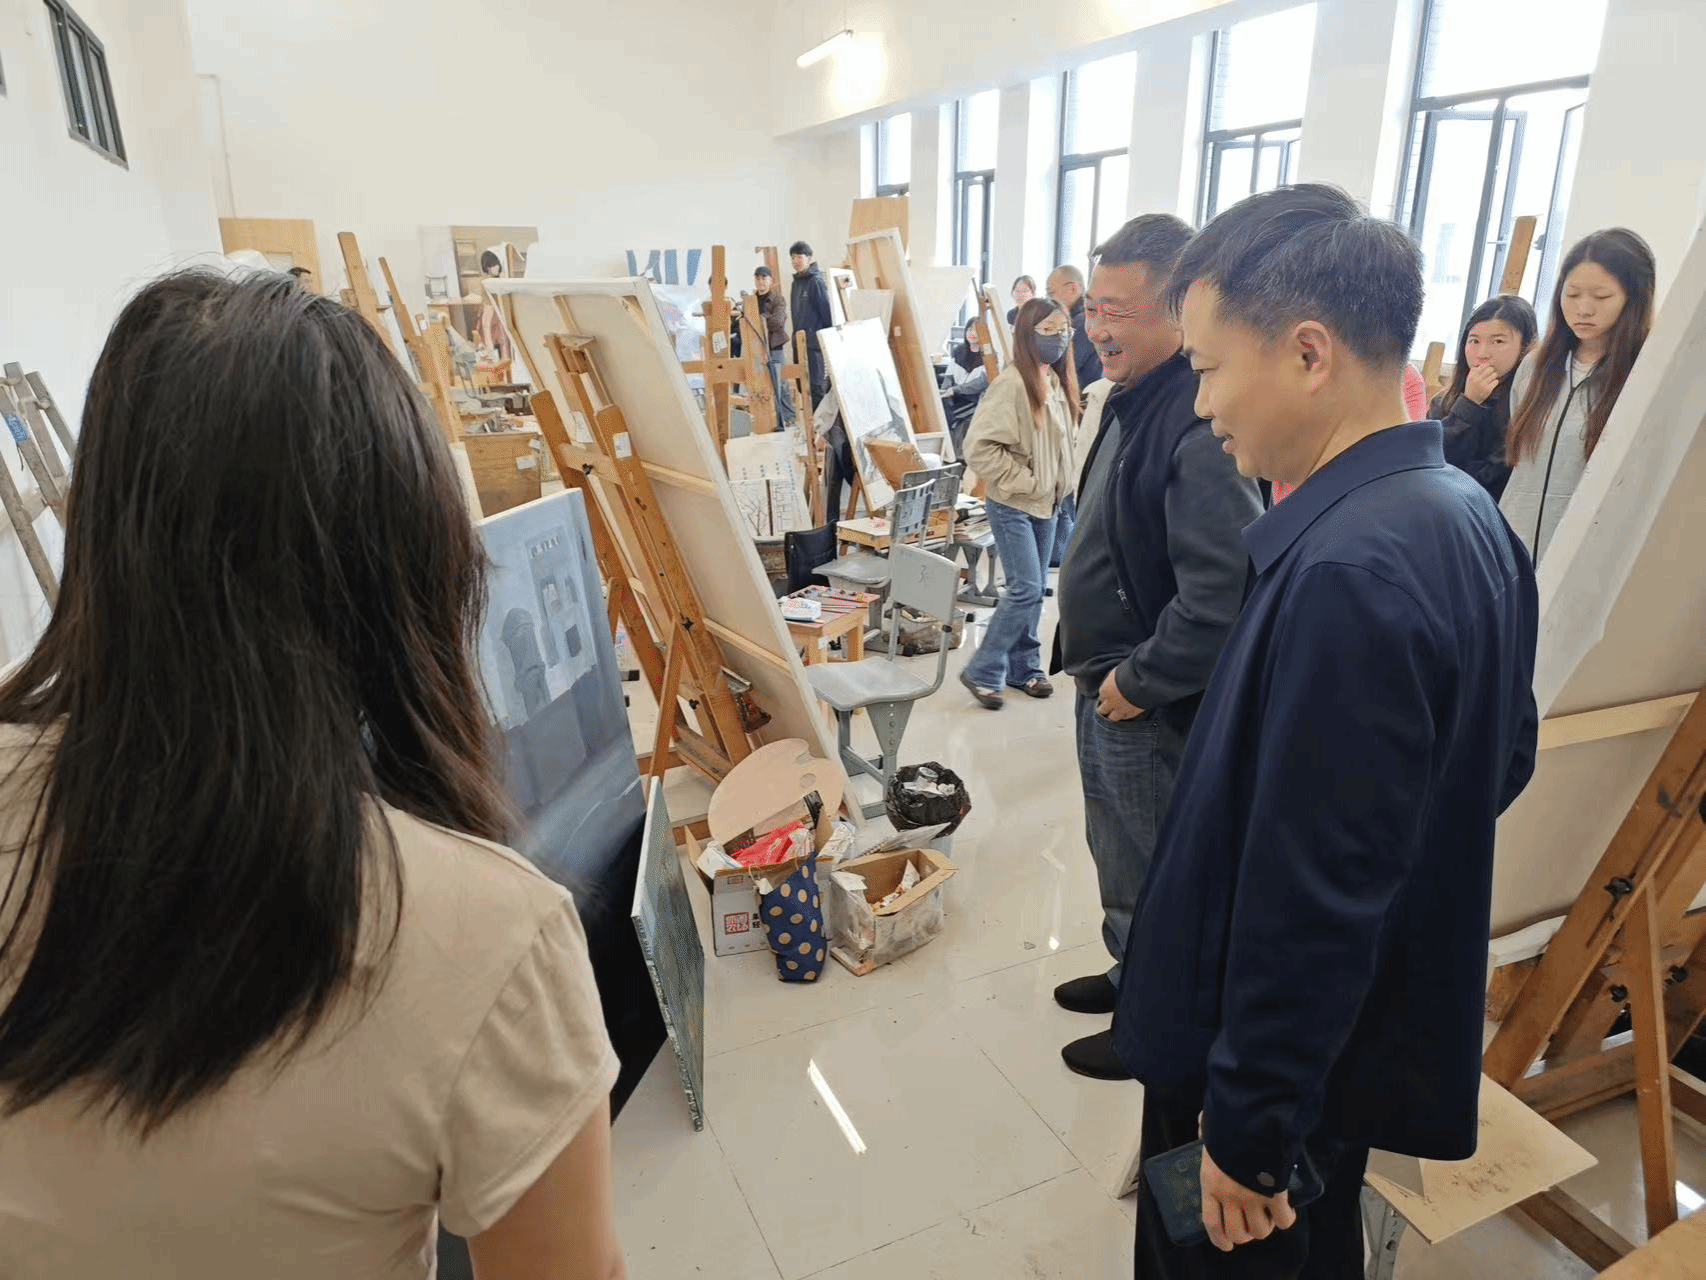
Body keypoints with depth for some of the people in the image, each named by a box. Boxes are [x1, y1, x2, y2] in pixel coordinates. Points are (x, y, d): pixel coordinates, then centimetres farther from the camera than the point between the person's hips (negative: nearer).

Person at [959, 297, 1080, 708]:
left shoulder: (1058, 382, 7)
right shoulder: (1011, 383, -17)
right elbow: (980, 447, -22)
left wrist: (1060, 485, 7)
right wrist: (1025, 482, -17)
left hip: (1047, 504, 8)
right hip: (1013, 505, -8)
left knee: (1033, 590, 12)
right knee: (1025, 589, -10)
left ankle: (1023, 667, 25)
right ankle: (981, 671, 2)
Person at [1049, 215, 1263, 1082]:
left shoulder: (1202, 425, -26)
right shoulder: (1134, 400, 6)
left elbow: (1222, 597, -32)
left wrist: (1138, 681, -19)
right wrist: (1097, 669, 13)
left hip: (1151, 709, -9)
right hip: (1106, 685, 9)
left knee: (1147, 877, 11)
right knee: (1116, 853, 25)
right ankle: (1130, 972, 47)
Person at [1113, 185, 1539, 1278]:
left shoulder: (1346, 574, -31)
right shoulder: (1466, 512, -1)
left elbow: (1307, 903, -29)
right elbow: (1503, 760, 11)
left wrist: (1249, 1131, -18)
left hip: (1286, 1058, -8)